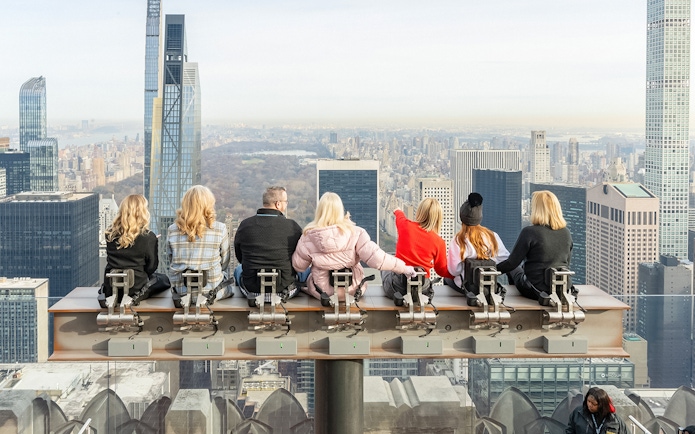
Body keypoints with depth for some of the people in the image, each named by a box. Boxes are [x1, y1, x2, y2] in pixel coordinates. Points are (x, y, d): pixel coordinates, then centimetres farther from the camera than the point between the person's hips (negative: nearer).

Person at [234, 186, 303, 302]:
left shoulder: (245, 225, -7)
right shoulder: (292, 226, -12)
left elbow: (239, 257, 8)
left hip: (251, 292, 2)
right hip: (285, 292, -1)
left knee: (238, 269, 36)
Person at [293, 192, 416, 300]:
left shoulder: (309, 236, -17)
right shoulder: (354, 233, -19)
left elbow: (298, 266, -4)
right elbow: (376, 258, -22)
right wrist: (404, 268, -11)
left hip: (323, 290, 0)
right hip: (352, 289, 0)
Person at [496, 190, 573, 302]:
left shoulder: (529, 232, -17)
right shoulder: (566, 233, -2)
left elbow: (512, 263, -13)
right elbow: (566, 264, 11)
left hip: (534, 290, -5)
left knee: (513, 269, 29)